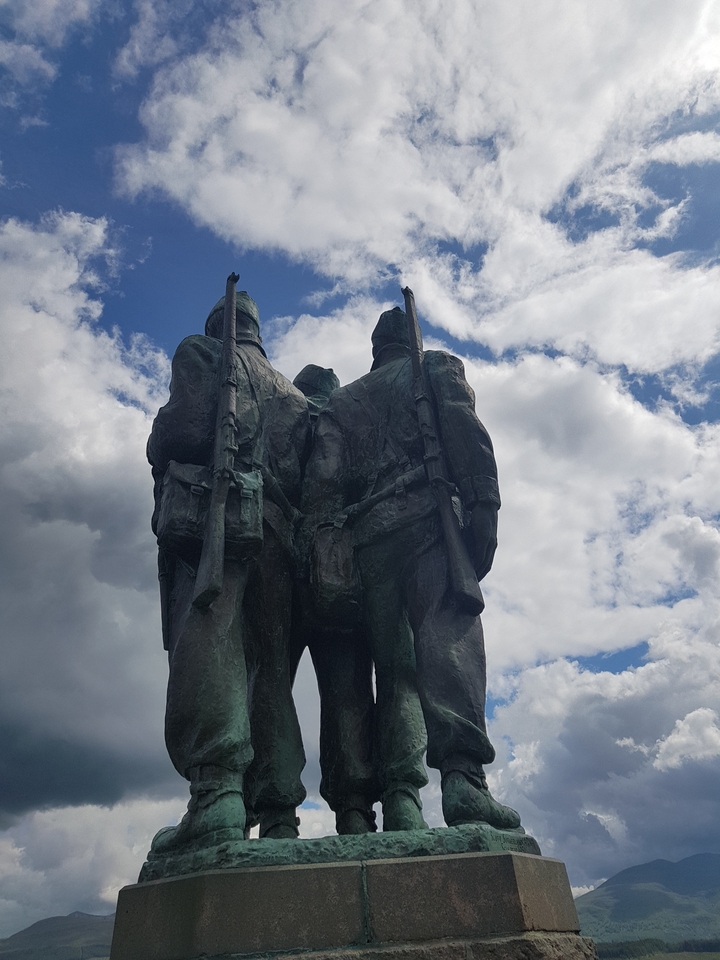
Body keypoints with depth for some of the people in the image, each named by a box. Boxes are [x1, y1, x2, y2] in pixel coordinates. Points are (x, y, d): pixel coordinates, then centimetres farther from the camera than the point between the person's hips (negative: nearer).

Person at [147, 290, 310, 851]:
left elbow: (183, 427, -4)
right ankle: (278, 817, -2)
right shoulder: (292, 394, 31)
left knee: (204, 643, -17)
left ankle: (216, 794, -31)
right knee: (268, 669, 2)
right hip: (280, 531, 6)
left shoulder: (201, 353, 15)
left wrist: (164, 465, 14)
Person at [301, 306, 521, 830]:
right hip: (428, 517, -3)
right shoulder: (437, 366, 21)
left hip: (368, 536, 4)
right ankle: (463, 774, -33)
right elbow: (467, 433, 0)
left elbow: (324, 473, 11)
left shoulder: (342, 400, 29)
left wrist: (326, 538, 1)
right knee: (448, 636, -16)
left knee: (393, 664, 4)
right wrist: (484, 508, -8)